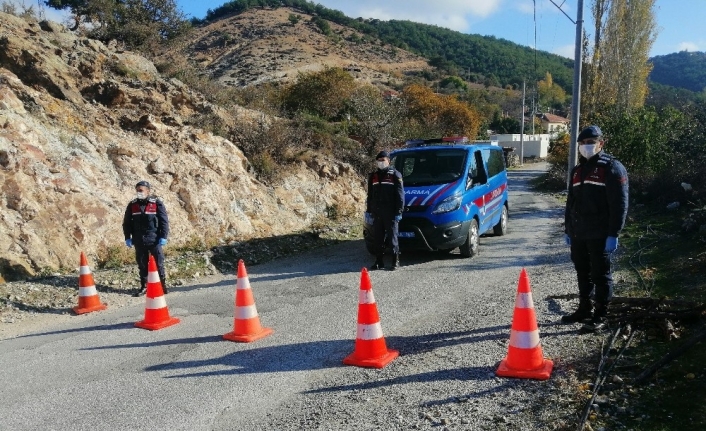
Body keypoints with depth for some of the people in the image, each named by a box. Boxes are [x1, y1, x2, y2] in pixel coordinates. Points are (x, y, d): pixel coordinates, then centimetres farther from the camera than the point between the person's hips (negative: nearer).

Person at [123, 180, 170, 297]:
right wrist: (127, 238, 7)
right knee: (142, 264, 10)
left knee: (159, 263, 1)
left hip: (154, 239, -3)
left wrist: (163, 237, -9)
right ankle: (144, 286, 19)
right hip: (139, 241, 3)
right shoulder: (132, 205, 7)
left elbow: (164, 221, -4)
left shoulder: (157, 203, -3)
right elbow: (126, 222, 13)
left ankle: (162, 285, 12)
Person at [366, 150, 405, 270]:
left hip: (390, 213, -5)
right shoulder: (373, 176, 15)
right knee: (378, 238, 8)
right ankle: (379, 262, 15)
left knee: (392, 237, -2)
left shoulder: (395, 174, -1)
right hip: (377, 212, 5)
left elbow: (400, 195, -5)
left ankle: (396, 261, 6)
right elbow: (370, 195, 20)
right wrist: (368, 210, 15)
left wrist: (398, 211, -11)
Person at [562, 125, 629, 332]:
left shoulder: (612, 168, -6)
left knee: (600, 274, 0)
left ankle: (600, 317, 8)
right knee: (582, 273, 14)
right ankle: (584, 309, 27)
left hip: (600, 234, -7)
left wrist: (613, 234, -18)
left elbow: (619, 204, -12)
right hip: (578, 233, 7)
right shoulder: (578, 170, 17)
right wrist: (568, 229, 18)